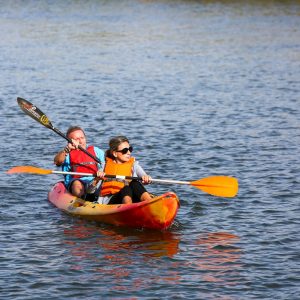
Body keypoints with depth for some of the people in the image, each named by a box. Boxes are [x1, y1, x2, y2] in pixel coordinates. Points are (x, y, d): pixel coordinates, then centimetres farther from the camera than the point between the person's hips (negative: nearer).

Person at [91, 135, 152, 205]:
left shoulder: (133, 165, 17)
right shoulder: (106, 165, 16)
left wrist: (146, 179, -27)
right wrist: (96, 180, -11)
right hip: (109, 202, -1)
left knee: (134, 184, -29)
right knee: (126, 189, -33)